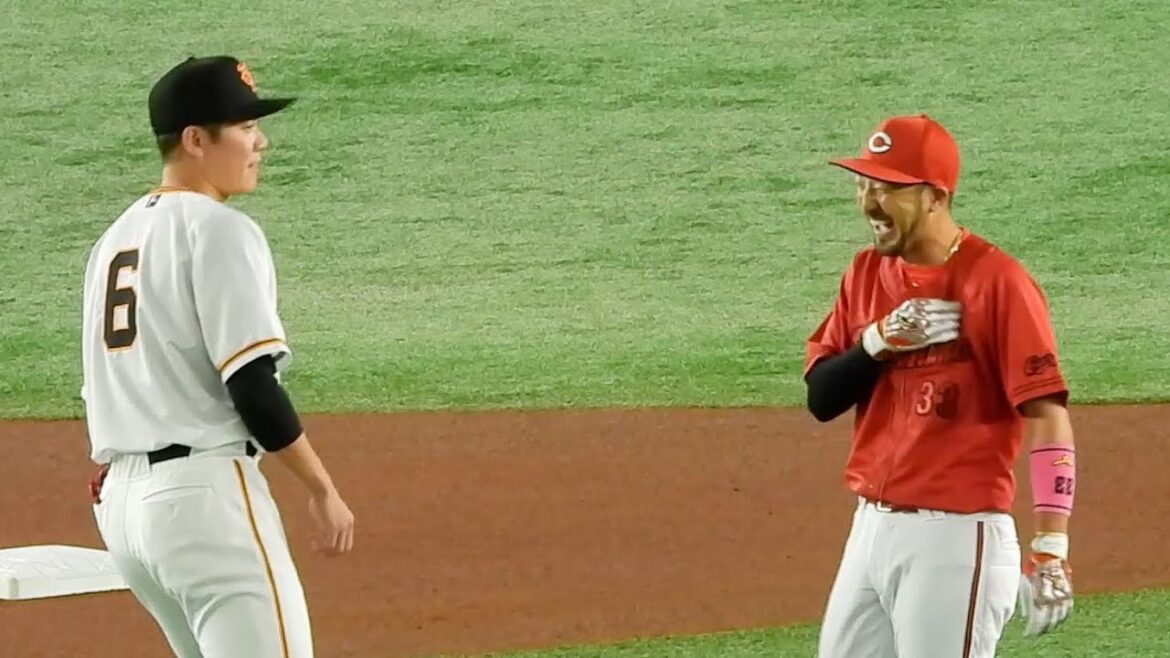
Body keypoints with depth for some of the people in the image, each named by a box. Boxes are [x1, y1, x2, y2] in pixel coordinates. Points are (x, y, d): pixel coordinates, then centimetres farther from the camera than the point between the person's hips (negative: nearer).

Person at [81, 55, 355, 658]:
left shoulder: (115, 239, 18)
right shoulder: (218, 230, -10)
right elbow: (252, 386, -16)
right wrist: (322, 489, -7)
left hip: (117, 499, 9)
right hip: (203, 491, -9)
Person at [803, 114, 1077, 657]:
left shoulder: (996, 282, -13)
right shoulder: (866, 273, 10)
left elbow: (1047, 415, -18)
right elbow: (820, 397, 9)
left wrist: (1050, 550, -26)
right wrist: (878, 341, -11)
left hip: (956, 536, -8)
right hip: (871, 527, 8)